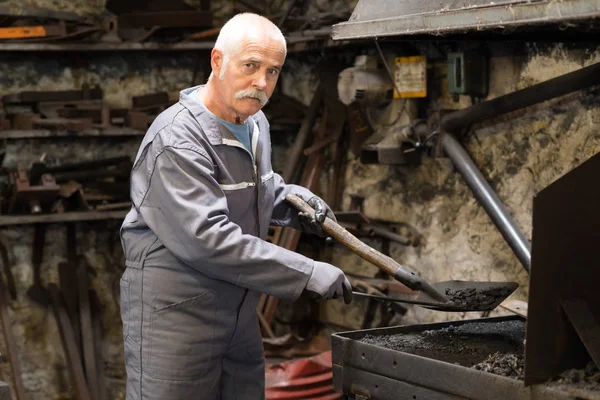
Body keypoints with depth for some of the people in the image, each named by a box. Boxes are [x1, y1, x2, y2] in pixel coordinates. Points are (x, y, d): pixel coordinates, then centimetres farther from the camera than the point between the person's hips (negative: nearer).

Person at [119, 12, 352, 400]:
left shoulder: (256, 124, 9)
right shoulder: (177, 139, -21)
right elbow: (206, 239, -29)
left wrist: (292, 199, 6)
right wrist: (307, 273, -27)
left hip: (239, 310, 9)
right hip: (175, 314, -8)